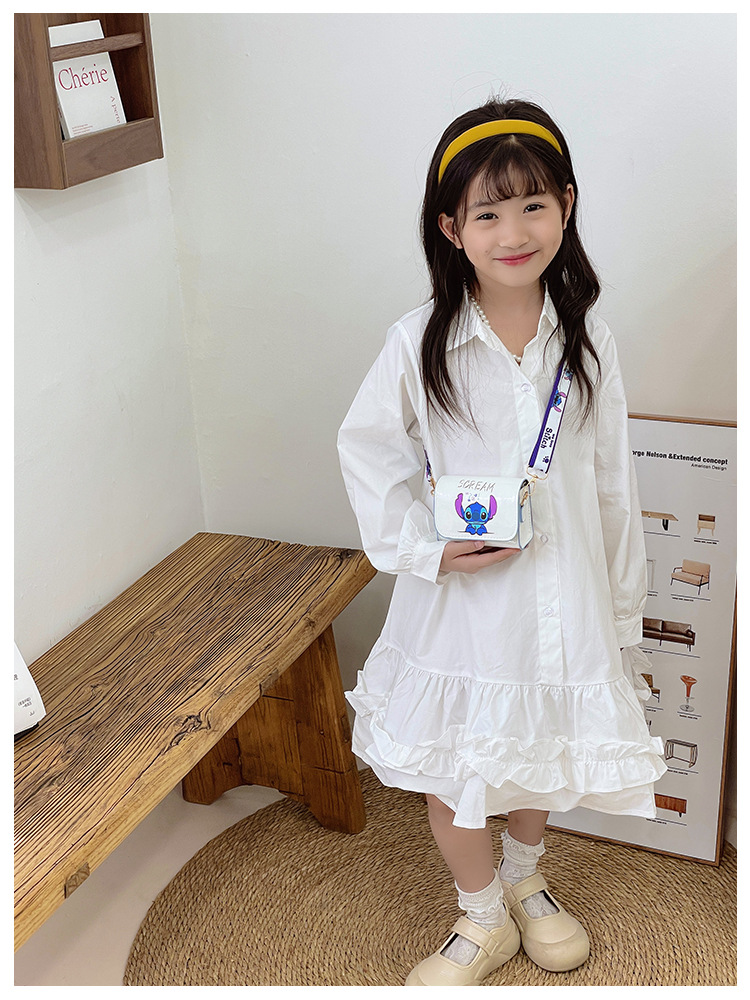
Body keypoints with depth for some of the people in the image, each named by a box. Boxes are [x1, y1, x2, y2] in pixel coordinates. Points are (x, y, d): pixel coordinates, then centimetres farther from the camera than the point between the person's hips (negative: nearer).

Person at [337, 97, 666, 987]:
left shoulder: (589, 341, -5)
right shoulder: (421, 343, -12)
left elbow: (613, 483, 1)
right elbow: (365, 448, -1)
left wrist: (623, 614, 6)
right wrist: (423, 547, -12)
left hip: (563, 591, 2)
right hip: (462, 592, -1)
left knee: (546, 748, 20)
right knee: (450, 764, 10)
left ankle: (523, 878, 50)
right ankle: (482, 918, 38)